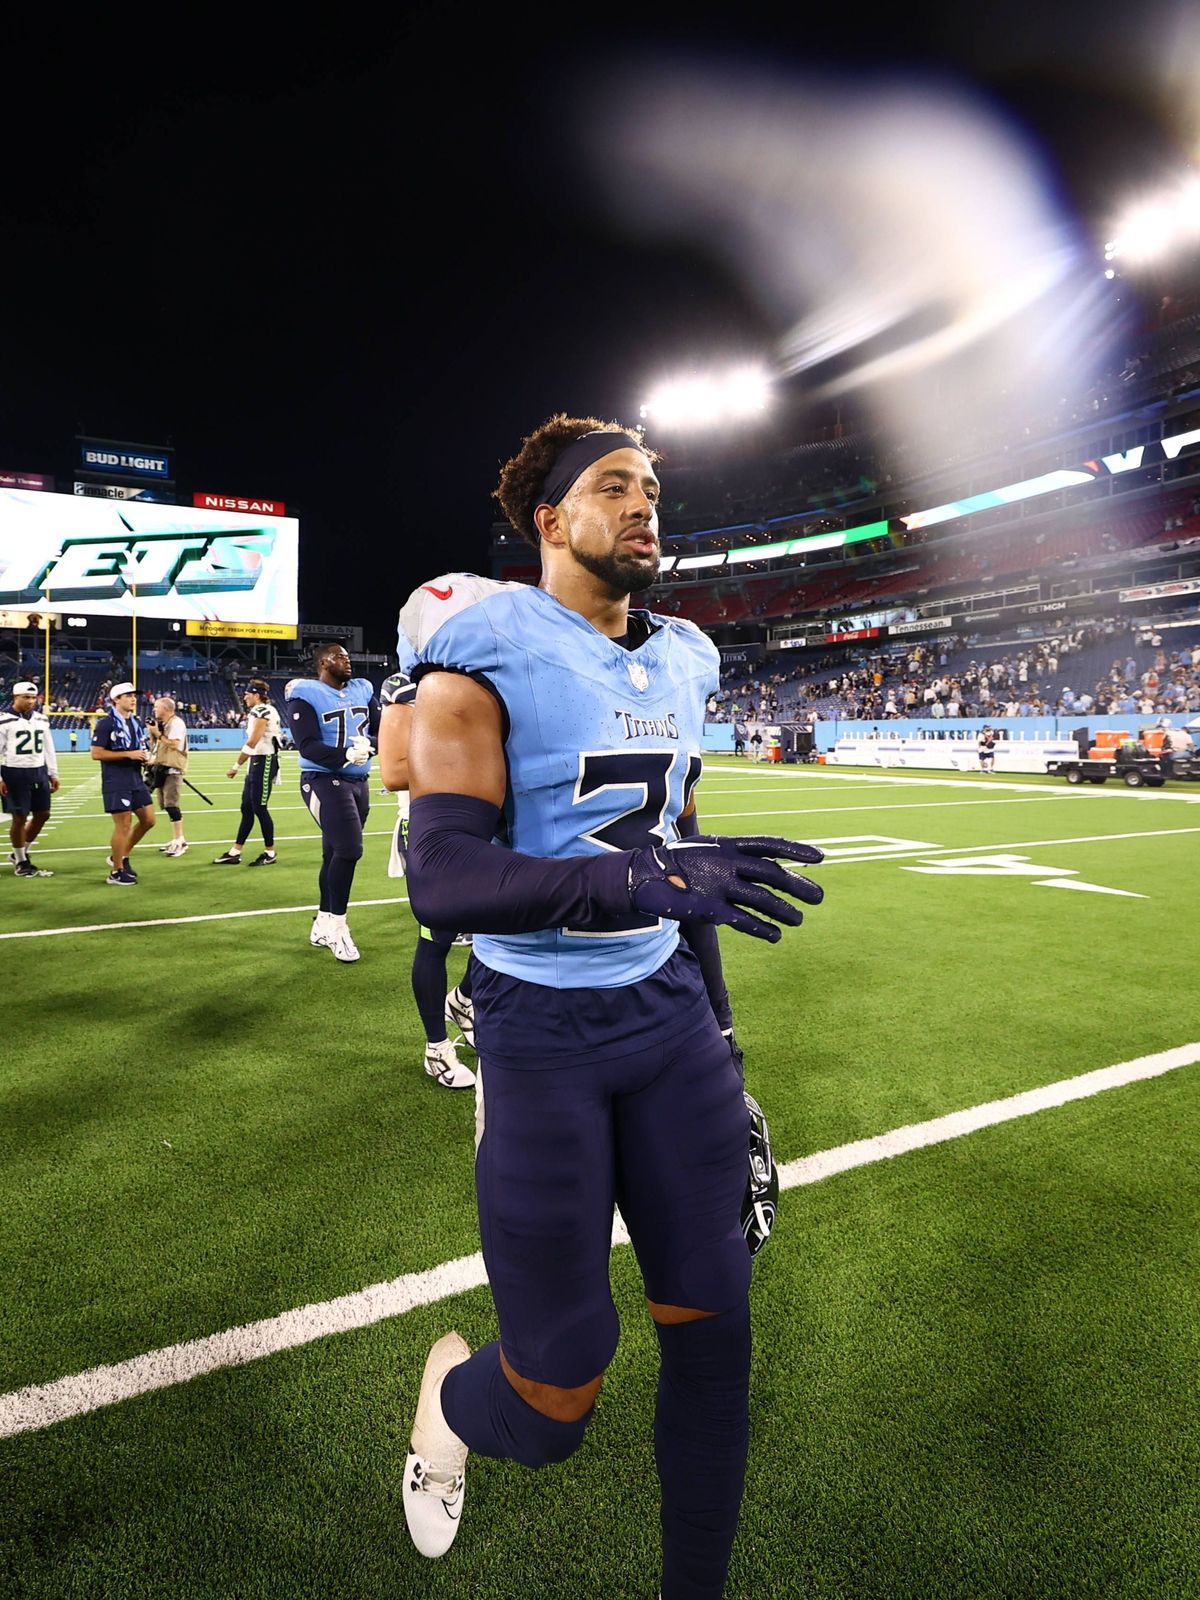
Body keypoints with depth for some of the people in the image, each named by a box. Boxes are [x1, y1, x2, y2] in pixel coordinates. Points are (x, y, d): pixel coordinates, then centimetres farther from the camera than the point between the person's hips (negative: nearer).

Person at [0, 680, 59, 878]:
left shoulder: (41, 720, 9)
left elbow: (49, 749, 16)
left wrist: (53, 774, 13)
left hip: (39, 772, 6)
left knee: (42, 814, 9)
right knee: (19, 818, 0)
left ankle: (19, 853, 27)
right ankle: (21, 863, 13)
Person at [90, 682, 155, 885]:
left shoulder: (138, 722, 13)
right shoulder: (105, 723, -10)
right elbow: (96, 754, -15)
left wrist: (146, 757, 2)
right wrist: (128, 754, -20)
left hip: (137, 779, 8)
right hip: (116, 782, -8)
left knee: (149, 820, 9)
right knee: (123, 824, -5)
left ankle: (121, 856, 26)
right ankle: (116, 872, 9)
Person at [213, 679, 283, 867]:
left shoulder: (262, 711, -14)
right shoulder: (257, 712, 16)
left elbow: (252, 743, -16)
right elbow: (253, 744, 14)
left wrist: (236, 766, -11)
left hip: (264, 762, -10)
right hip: (257, 761, 10)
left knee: (259, 808, -3)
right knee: (247, 808, 11)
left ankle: (270, 853, 8)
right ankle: (235, 852, 16)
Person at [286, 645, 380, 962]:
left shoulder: (362, 690, 10)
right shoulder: (306, 695, -10)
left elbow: (380, 728, 7)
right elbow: (307, 745, -19)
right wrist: (346, 755, -30)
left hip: (358, 781, 7)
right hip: (324, 781, -7)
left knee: (336, 853, 13)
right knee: (349, 850, -15)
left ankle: (323, 925, 24)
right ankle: (336, 925, 1)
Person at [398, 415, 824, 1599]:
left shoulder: (680, 660, 9)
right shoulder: (486, 655, -12)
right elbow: (442, 878, -22)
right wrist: (637, 882, -35)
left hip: (665, 1006, 6)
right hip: (540, 1026, -6)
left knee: (712, 1328, 12)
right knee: (555, 1400, 3)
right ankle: (450, 1395, 41)